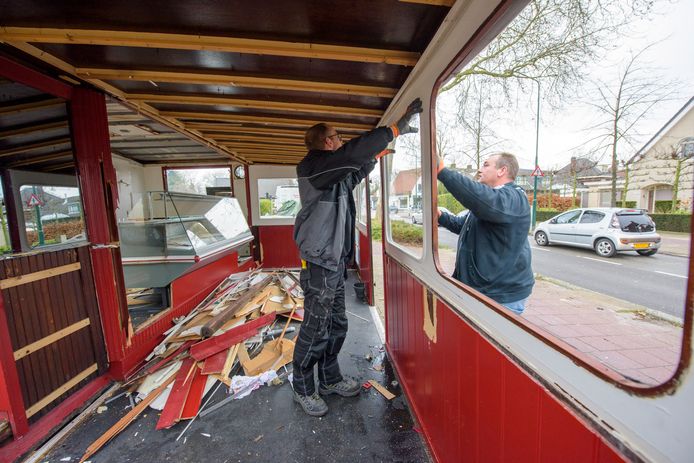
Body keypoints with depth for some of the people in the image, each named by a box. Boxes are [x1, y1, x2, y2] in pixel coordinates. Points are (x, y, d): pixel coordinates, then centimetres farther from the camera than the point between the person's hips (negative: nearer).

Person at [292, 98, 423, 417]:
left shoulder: (333, 175, 16)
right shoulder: (313, 165, -12)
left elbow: (354, 176, 35)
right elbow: (353, 152, -25)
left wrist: (375, 156, 31)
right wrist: (396, 128, -18)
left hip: (335, 261, 10)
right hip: (319, 262, -9)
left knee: (336, 325, 18)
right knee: (314, 329, 4)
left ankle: (330, 380, 36)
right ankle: (302, 389, 25)